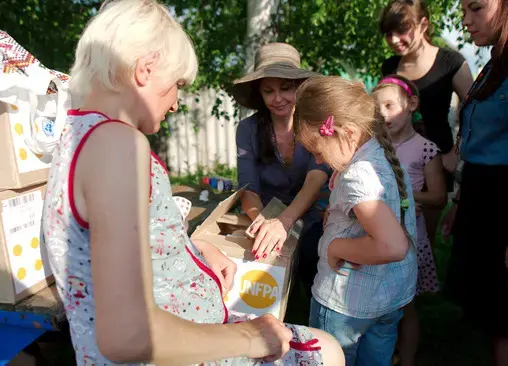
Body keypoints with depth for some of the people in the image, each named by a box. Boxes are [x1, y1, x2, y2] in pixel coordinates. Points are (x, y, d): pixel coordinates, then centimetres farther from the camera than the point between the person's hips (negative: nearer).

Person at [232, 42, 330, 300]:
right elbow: (249, 189, -10)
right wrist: (262, 222, -33)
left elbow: (316, 179, -22)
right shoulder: (248, 129, -4)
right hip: (267, 222, 1)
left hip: (309, 223, -1)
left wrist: (284, 221, -41)